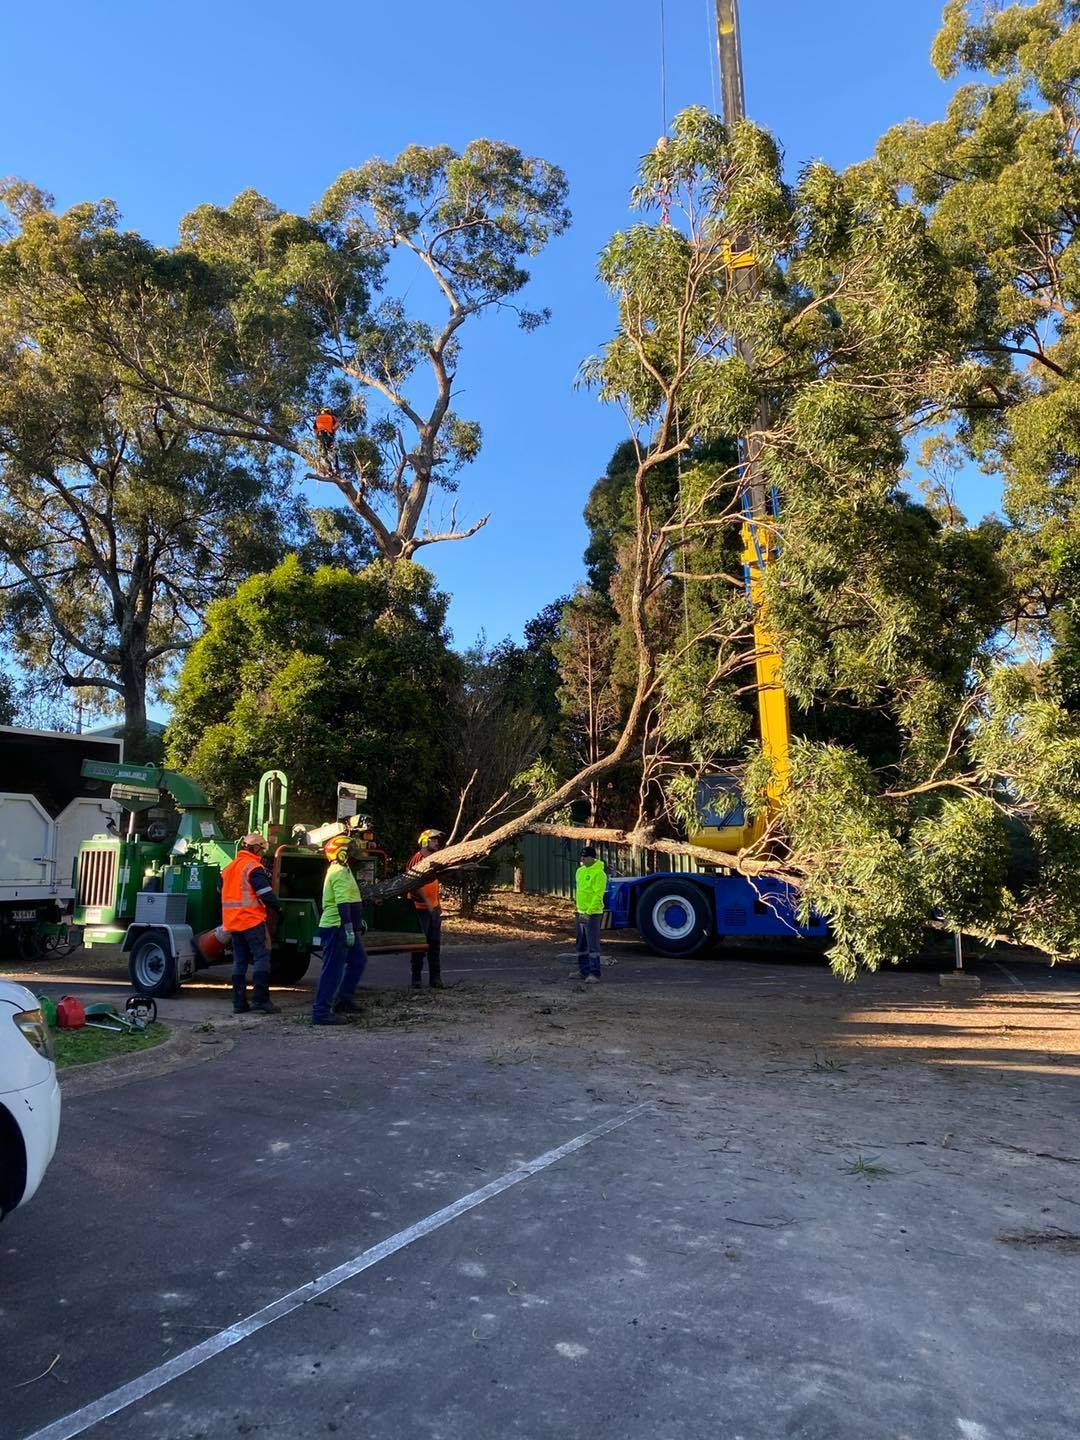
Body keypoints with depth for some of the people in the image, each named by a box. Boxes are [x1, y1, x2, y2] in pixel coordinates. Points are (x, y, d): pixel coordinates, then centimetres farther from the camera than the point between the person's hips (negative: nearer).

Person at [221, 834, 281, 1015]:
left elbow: (223, 892, 27)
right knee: (261, 958, -6)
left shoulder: (229, 867, 16)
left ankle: (239, 1002, 11)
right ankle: (260, 999, -11)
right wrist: (277, 906, 1)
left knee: (239, 961, 11)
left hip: (232, 922, 8)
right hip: (252, 920, -8)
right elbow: (265, 893, -15)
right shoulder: (253, 867, -10)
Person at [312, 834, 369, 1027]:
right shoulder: (340, 872, -16)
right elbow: (343, 903, -24)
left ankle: (344, 998, 24)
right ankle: (321, 1012, -2)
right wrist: (349, 929, -27)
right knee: (333, 969, -7)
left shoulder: (341, 870, 17)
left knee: (358, 959, 19)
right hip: (336, 928, -11)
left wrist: (357, 921, 31)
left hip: (342, 927, 11)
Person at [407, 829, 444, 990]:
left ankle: (435, 978, 13)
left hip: (434, 908, 8)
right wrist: (426, 900, -19)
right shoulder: (417, 859, -11)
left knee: (435, 944, 8)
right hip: (420, 908, -7)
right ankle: (416, 978, 7)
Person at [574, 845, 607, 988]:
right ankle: (583, 970, 24)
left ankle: (594, 974, -7)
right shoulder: (580, 871, 12)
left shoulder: (599, 873, -15)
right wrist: (578, 909, 18)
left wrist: (588, 912, -25)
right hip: (580, 913, 9)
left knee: (593, 945, -9)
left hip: (592, 914, -9)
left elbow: (598, 896, -20)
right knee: (581, 945, 15)